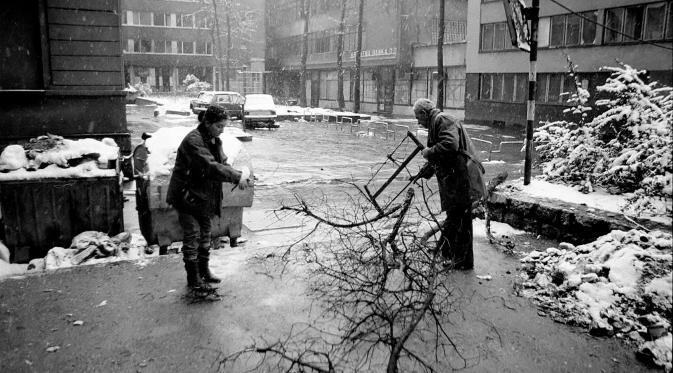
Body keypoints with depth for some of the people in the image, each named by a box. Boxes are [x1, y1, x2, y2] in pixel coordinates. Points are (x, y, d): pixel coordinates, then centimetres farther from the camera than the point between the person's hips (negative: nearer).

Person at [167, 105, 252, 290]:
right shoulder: (193, 141, -23)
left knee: (205, 235, 17)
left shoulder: (215, 141, 7)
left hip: (204, 197, 9)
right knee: (192, 236, -3)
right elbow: (210, 167, -32)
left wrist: (240, 175, -17)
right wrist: (236, 177, -33)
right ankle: (193, 278, 9)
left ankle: (204, 271, 31)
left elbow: (222, 165, 3)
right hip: (187, 196, -9)